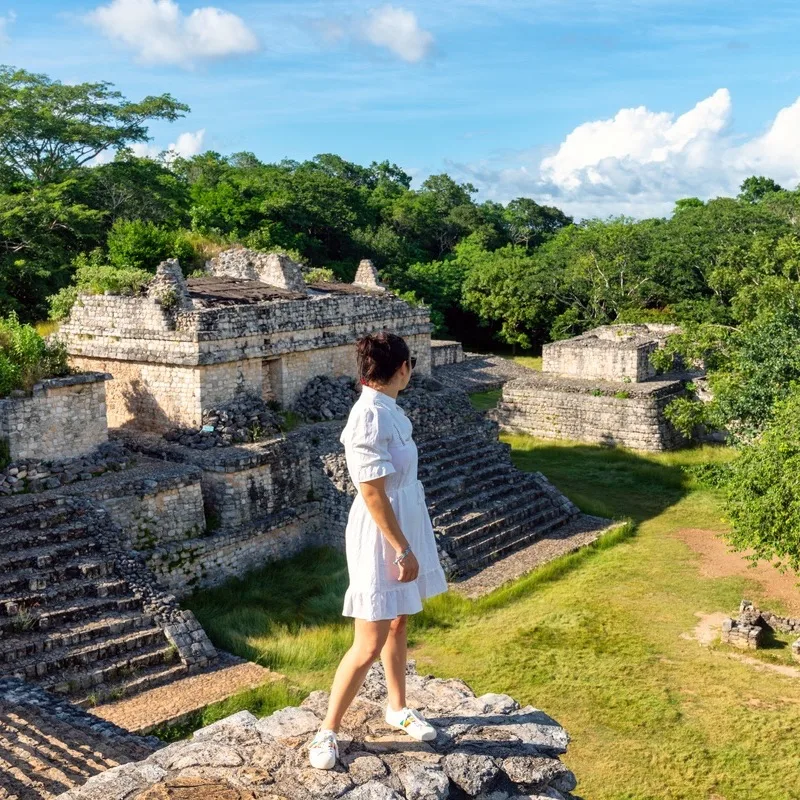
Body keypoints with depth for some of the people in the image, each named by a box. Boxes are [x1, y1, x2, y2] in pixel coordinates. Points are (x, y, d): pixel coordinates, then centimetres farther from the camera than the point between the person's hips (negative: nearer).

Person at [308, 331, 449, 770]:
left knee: (397, 624, 21)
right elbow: (372, 494, -24)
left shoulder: (385, 408, 3)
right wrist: (403, 550, -19)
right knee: (369, 646, 0)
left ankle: (398, 709, 39)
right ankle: (327, 732, 16)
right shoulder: (370, 417, -25)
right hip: (381, 536, -9)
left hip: (405, 524, 9)